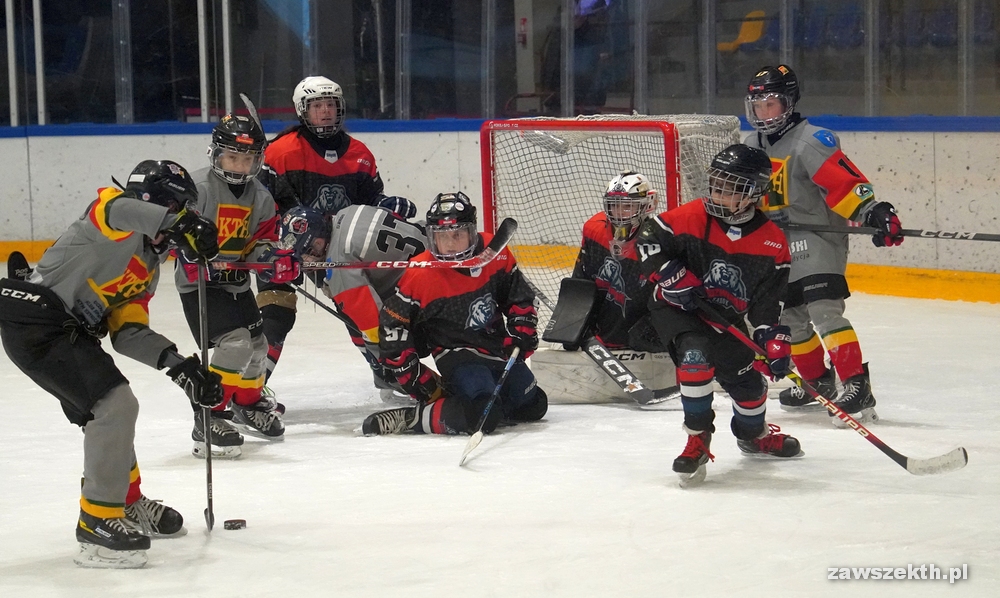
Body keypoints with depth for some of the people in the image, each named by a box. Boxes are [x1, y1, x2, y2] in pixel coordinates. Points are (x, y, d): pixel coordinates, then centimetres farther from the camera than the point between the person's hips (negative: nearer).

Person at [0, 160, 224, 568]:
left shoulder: (148, 267, 21)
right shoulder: (121, 218, -4)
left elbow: (128, 333, 14)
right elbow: (117, 208, -30)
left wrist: (177, 364, 0)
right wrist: (180, 225, -43)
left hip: (66, 331, 11)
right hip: (35, 321, -11)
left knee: (108, 410, 23)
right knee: (115, 405, -16)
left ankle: (127, 501, 43)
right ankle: (98, 523, -10)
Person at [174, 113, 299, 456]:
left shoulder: (260, 196, 6)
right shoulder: (198, 187, -15)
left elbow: (263, 238, 9)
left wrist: (276, 259, -11)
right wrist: (195, 259, -29)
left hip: (237, 282, 8)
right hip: (199, 282, -8)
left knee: (257, 344, 17)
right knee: (235, 341, -22)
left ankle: (248, 403, 44)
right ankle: (208, 420, -16)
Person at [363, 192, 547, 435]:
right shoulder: (419, 276, -20)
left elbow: (519, 296, 9)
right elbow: (393, 325, -13)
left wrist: (521, 333, -3)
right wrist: (417, 379, -12)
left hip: (499, 348, 7)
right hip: (457, 356, -7)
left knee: (533, 406, 19)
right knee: (481, 416, -31)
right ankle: (409, 418, -21)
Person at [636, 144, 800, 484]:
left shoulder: (772, 242, -10)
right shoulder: (691, 218, -17)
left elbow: (769, 300, -9)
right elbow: (647, 241, -12)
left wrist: (774, 339, -21)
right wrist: (673, 276, -24)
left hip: (726, 319, 4)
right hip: (676, 308, -4)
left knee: (748, 377, 10)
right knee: (696, 353, -32)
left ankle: (753, 434, 46)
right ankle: (698, 440, -17)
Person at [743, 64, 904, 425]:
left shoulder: (811, 141, -15)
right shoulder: (752, 146, 13)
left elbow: (845, 182, -25)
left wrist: (872, 212, -37)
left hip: (817, 237, -9)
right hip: (776, 243, 9)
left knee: (823, 311, -22)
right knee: (789, 317, 14)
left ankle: (858, 390, -27)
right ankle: (819, 384, 32)